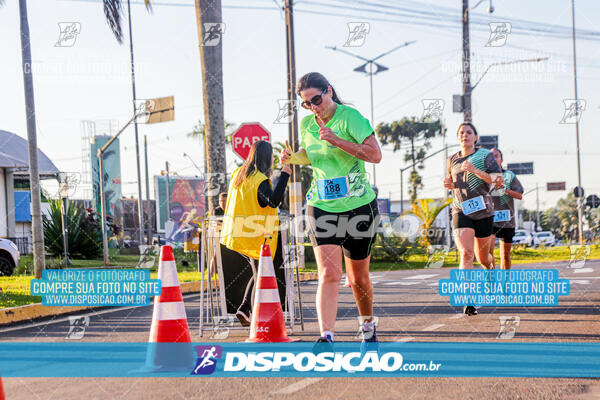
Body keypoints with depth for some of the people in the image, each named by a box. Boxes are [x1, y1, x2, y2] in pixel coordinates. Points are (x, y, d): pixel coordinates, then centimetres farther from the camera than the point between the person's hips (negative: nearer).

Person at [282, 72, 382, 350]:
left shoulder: (349, 117, -11)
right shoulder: (306, 124, 5)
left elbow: (375, 154, -19)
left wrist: (337, 140, -25)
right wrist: (291, 157, 3)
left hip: (359, 206, -2)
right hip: (322, 208, 3)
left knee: (358, 278, 11)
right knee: (329, 274, -16)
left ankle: (368, 325, 37)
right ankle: (326, 338, -23)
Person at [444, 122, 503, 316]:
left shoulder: (485, 155, 0)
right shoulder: (451, 160, 10)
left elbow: (498, 180, -11)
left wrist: (475, 170, -22)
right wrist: (447, 184, 2)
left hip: (483, 211, -1)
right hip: (461, 211, 1)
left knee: (482, 257, 12)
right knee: (466, 253, -21)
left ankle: (490, 265, 52)